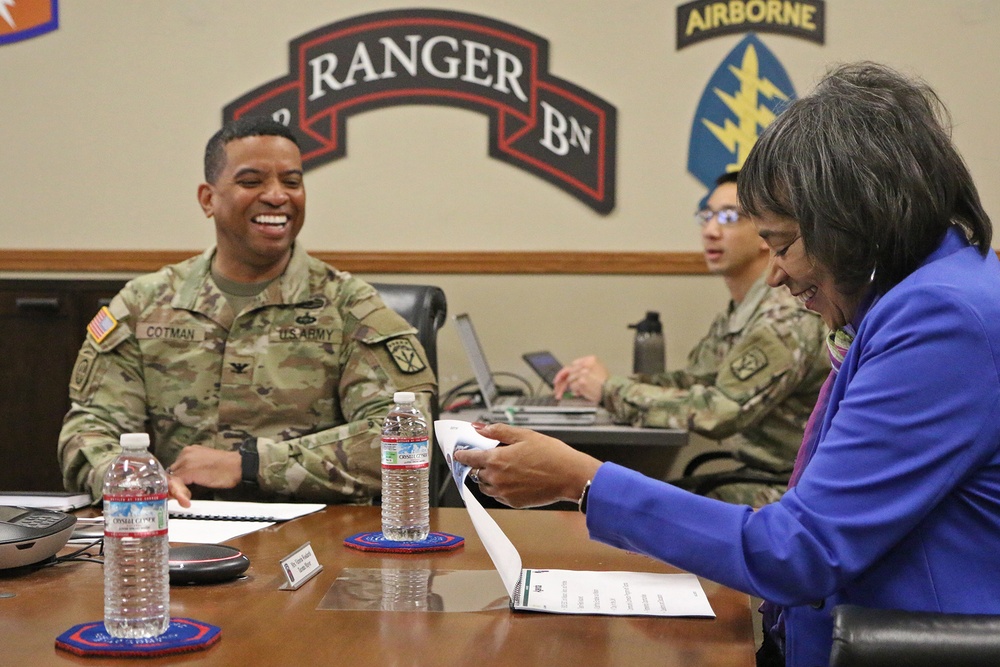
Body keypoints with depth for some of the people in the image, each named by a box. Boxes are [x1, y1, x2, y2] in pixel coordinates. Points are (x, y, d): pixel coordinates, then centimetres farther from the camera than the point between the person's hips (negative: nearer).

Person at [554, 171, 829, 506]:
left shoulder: (787, 319, -21)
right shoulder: (740, 311, 11)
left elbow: (720, 412, -26)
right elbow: (694, 380, 17)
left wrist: (611, 390, -18)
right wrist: (606, 383, 0)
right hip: (755, 476, 9)